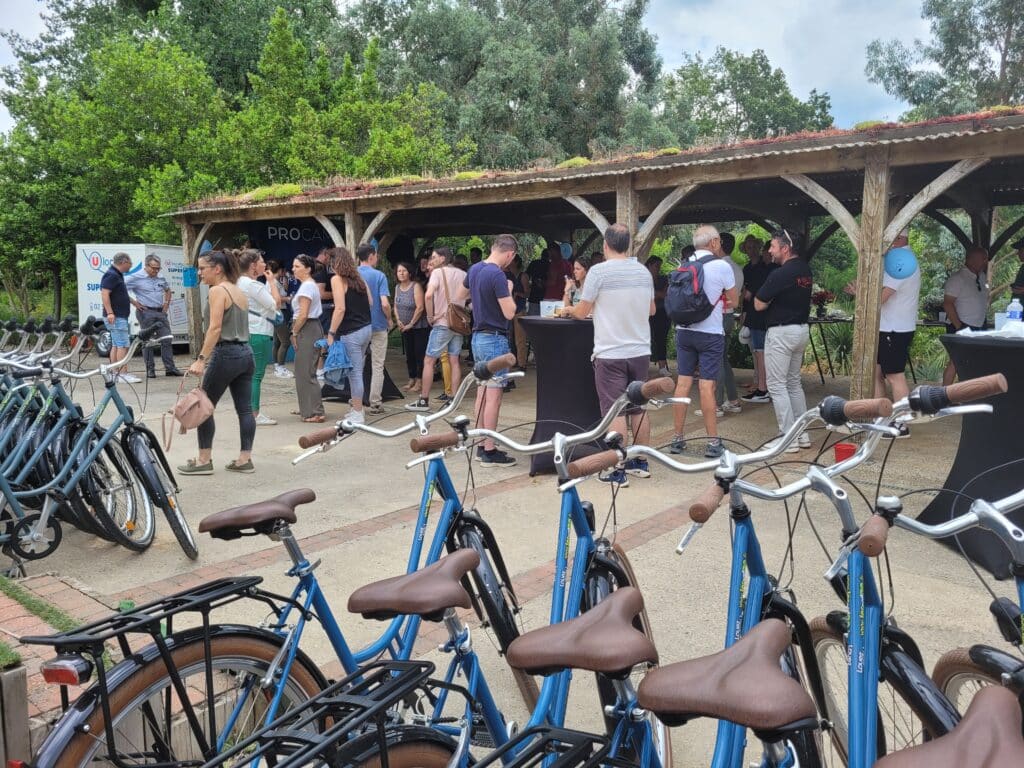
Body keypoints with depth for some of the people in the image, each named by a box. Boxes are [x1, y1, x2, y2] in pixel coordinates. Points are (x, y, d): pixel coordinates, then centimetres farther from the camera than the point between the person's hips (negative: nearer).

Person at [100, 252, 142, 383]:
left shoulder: (117, 275, 18)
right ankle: (123, 374, -14)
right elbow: (104, 294, -22)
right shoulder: (111, 275, -14)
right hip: (115, 317, -11)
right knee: (123, 345, -12)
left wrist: (134, 302, 31)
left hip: (119, 316, 11)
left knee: (116, 345, 12)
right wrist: (109, 312, -27)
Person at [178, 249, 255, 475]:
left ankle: (204, 460, 8)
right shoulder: (239, 291, 17)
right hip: (245, 353, 9)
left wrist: (201, 359, -20)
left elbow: (215, 328, -18)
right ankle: (245, 460, 9)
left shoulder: (217, 291, -9)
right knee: (244, 409, 6)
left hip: (226, 354, -8)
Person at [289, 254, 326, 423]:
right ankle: (307, 408, 24)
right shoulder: (311, 284, 17)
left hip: (307, 330, -10)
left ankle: (315, 413, -7)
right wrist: (296, 331, 14)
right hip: (311, 328, 10)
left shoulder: (307, 286, -14)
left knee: (305, 372, -8)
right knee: (304, 370, 16)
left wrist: (294, 333, -11)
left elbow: (303, 314, -20)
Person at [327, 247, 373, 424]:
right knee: (357, 371, 14)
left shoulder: (337, 279, -9)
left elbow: (340, 308, -16)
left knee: (354, 373, -2)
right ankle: (357, 408, 22)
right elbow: (370, 303, 14)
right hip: (367, 328, 8)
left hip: (351, 333, -7)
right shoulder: (359, 277, 13)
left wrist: (331, 333, -12)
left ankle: (358, 414, 4)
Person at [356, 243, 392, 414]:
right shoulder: (379, 276, -11)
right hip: (378, 326, -3)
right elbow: (385, 304, -19)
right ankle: (375, 404, 7)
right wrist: (389, 320, -2)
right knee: (377, 367, 5)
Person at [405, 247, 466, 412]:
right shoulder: (462, 274, 9)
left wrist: (430, 316, -12)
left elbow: (428, 295, -21)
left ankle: (424, 400, 3)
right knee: (454, 361, 10)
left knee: (428, 361, 2)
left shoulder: (438, 272, -8)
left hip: (442, 323, -6)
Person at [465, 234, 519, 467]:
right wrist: (508, 291, -4)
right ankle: (489, 452, -2)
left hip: (478, 336, 9)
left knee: (482, 393, 14)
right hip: (494, 339, -9)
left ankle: (482, 446, 21)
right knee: (493, 396, -5)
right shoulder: (497, 275, -19)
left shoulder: (474, 269, 8)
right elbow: (509, 312, -20)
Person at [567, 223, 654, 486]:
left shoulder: (599, 271, -10)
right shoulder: (643, 271, 7)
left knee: (615, 412, -1)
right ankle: (641, 463, 24)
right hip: (640, 351, 5)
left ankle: (618, 472, 2)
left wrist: (570, 309, 16)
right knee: (638, 409, 15)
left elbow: (581, 312, -6)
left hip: (610, 354, -5)